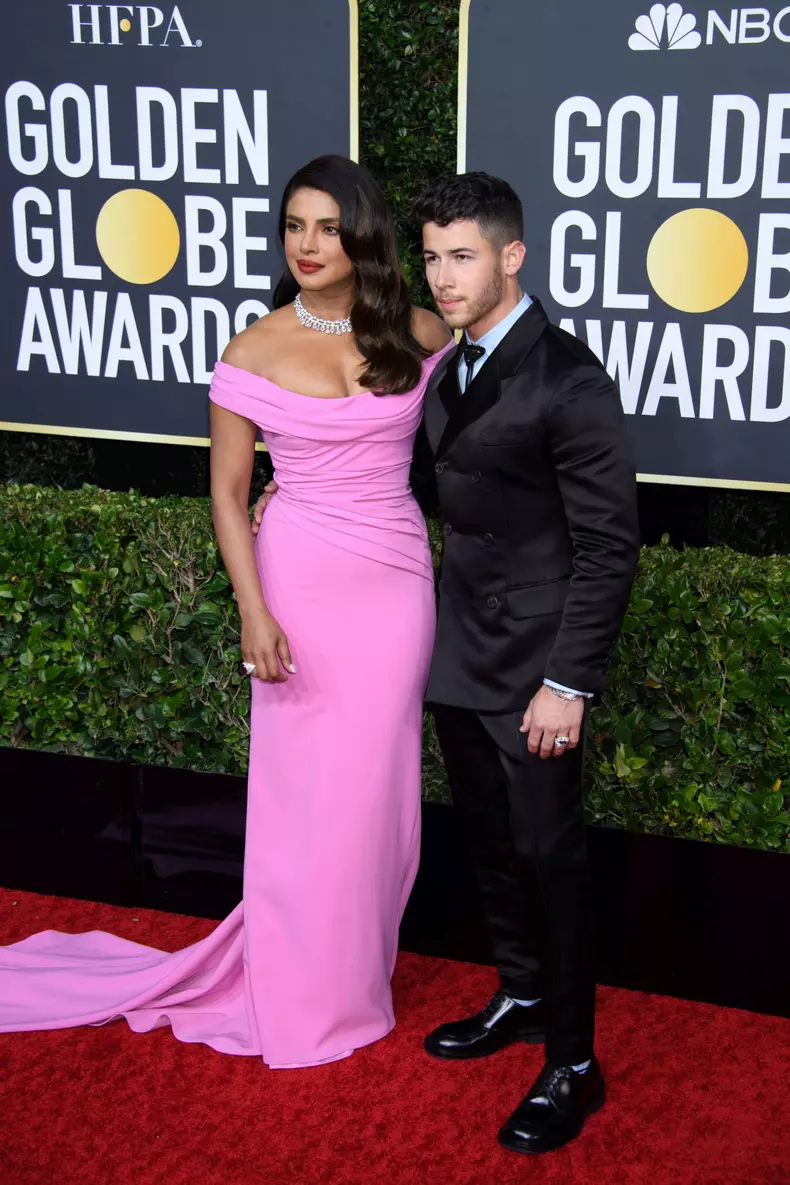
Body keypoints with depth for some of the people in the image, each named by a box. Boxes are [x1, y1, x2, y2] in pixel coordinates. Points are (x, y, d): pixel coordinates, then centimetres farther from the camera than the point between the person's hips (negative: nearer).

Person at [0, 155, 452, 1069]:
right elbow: (227, 490, -3)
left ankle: (359, 968, 31)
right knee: (302, 789, 5)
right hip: (302, 581, -2)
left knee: (377, 785, 10)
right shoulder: (255, 352, -5)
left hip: (397, 580, 2)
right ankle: (302, 1001, 23)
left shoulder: (418, 335, 1)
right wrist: (253, 612, -11)